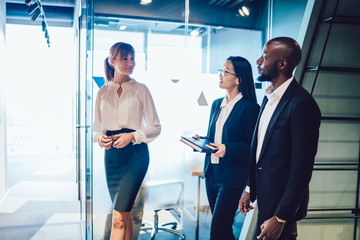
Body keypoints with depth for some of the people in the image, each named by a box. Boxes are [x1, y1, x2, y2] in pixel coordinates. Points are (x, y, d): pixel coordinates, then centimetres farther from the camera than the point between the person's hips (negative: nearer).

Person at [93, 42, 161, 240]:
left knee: (118, 217, -10)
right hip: (112, 154, 4)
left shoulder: (140, 90, 0)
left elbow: (155, 127, 0)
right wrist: (100, 137, -6)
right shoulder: (103, 92, 9)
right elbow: (97, 127, 16)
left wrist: (132, 136, -15)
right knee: (125, 213, 13)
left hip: (135, 153, -4)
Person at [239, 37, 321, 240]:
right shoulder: (269, 97, 7)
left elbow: (302, 168, -21)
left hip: (282, 203, -8)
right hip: (264, 198, 8)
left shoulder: (302, 103, -20)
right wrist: (250, 189, 14)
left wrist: (280, 218, -19)